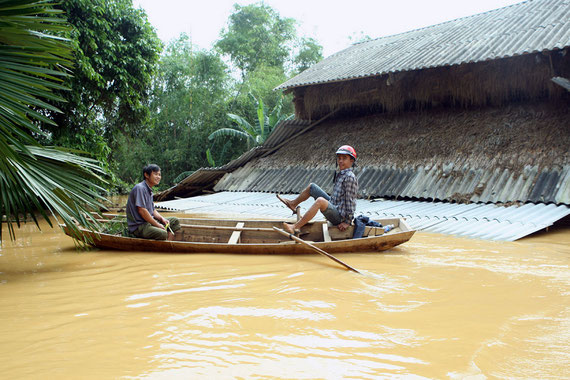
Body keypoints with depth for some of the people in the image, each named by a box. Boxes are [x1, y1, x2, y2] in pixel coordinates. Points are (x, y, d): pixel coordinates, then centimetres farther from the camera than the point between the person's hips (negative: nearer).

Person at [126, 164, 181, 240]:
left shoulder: (149, 190, 17)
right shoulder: (140, 188, -14)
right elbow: (142, 210, -21)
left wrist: (162, 218, 1)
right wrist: (157, 224, -16)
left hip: (150, 221, 10)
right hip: (139, 226, -10)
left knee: (175, 221, 7)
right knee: (163, 233, -34)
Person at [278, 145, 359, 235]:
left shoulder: (350, 177, -18)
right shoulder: (340, 175, 11)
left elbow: (350, 200, -19)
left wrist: (348, 221, -19)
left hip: (340, 216, -10)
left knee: (320, 200, -39)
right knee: (312, 187, 16)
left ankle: (295, 227, -40)